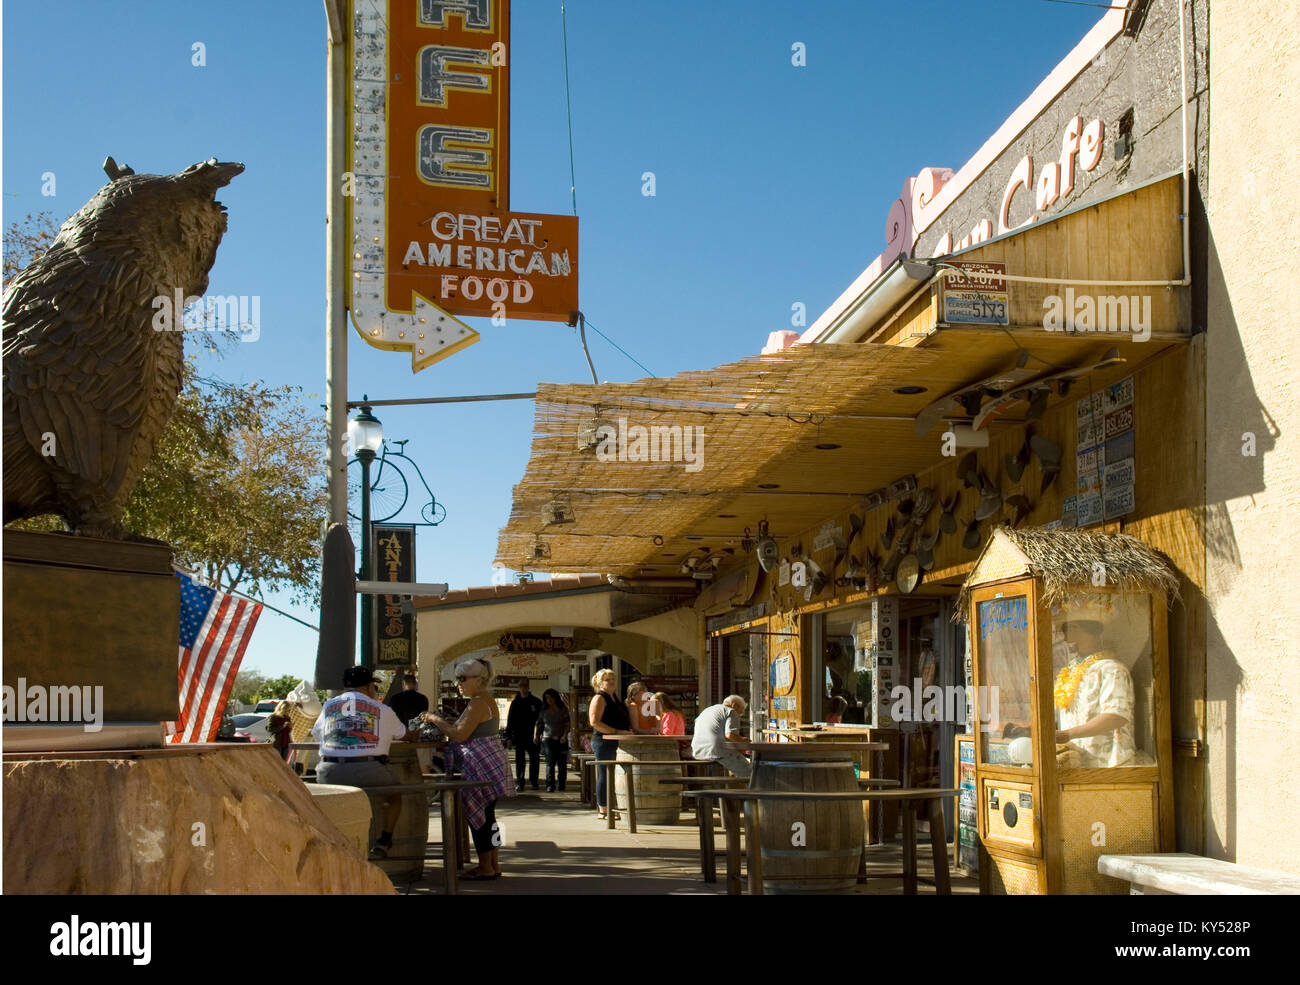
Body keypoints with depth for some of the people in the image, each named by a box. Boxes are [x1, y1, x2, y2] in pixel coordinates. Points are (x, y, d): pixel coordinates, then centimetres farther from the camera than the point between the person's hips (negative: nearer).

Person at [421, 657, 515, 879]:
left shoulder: (478, 702, -17)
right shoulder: (485, 700, 16)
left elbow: (459, 735, -20)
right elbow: (469, 732, 19)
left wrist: (436, 720, -9)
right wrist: (444, 722, 12)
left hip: (482, 767, -11)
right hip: (490, 763, 11)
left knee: (479, 816, -4)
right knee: (486, 817, 14)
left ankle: (485, 868, 0)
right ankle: (493, 865, 18)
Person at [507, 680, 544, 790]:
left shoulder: (536, 702, 4)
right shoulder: (515, 703, 6)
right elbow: (510, 721, 6)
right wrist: (508, 736, -2)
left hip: (532, 736, 0)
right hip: (519, 737, 0)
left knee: (534, 759, 2)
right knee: (519, 760, 3)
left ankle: (534, 782, 11)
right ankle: (519, 782, 7)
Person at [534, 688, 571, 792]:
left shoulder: (563, 710, 5)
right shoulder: (544, 711, 10)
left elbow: (567, 724, 1)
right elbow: (540, 724, 17)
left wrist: (565, 735, -13)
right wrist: (537, 734, 4)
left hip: (561, 740, 0)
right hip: (548, 739, 0)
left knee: (562, 764, 1)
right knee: (550, 763, -11)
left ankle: (562, 785, 14)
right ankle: (550, 786, -13)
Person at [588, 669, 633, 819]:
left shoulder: (615, 698, 21)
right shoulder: (599, 698, -6)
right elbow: (594, 722, -16)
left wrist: (628, 731, 15)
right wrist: (617, 732, -19)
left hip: (616, 743, 8)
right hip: (604, 742, -8)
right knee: (605, 775, -6)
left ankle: (611, 809, 14)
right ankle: (602, 810, -2)